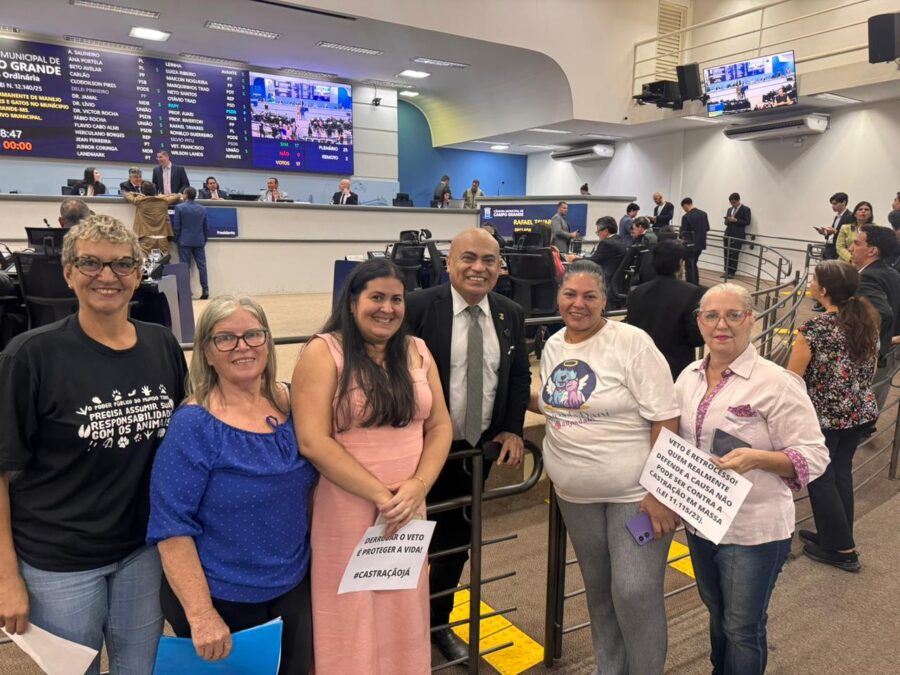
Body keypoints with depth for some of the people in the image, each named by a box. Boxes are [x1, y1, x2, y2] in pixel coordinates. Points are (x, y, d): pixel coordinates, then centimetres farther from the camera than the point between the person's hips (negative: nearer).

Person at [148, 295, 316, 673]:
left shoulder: (294, 404, -4)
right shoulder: (192, 426, -19)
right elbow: (172, 527, -19)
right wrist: (201, 615, -21)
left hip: (295, 589, 5)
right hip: (221, 600, -5)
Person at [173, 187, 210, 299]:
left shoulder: (179, 207, -5)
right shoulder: (203, 208, 5)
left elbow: (176, 226, -5)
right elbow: (206, 227, 8)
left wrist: (177, 240, 6)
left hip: (184, 241, -3)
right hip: (199, 242, 3)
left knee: (185, 266, 0)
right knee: (202, 265, 4)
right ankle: (205, 290, 1)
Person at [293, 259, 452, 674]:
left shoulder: (417, 351, 6)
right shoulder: (323, 352, -10)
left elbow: (439, 426, 6)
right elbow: (313, 442, -16)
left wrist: (418, 486, -10)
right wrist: (380, 495, -16)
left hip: (407, 510, 5)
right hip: (345, 514, -4)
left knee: (402, 617, 16)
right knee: (351, 620, 10)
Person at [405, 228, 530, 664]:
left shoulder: (510, 315, 3)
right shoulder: (419, 307, -14)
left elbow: (520, 377, 11)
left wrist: (512, 430, 1)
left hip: (479, 448, 5)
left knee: (457, 539, 19)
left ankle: (438, 623, 41)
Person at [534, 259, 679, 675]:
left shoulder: (631, 342, -16)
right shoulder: (553, 345, 4)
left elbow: (664, 418, -17)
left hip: (635, 491, -6)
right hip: (575, 495, 6)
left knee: (635, 593, -2)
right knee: (598, 588, 19)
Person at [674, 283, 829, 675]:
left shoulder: (776, 384, -18)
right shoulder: (689, 376, 1)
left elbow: (813, 455, -16)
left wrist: (756, 458, -31)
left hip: (754, 531, -6)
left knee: (743, 628, 11)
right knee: (717, 613, 26)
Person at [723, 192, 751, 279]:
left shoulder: (746, 209, -2)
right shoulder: (729, 209, 17)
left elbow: (747, 222, -9)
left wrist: (735, 220, -16)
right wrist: (727, 220, -3)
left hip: (738, 236, -5)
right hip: (728, 235, 6)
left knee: (734, 254, -7)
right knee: (727, 254, 3)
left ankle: (732, 272, -2)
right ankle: (727, 271, 8)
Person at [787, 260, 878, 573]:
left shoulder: (816, 327, -22)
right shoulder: (867, 319, 0)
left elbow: (792, 376, -15)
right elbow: (870, 366, 12)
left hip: (824, 414, -7)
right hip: (860, 411, 7)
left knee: (820, 478, 9)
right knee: (841, 472, 19)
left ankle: (842, 549, 20)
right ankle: (836, 537, 32)